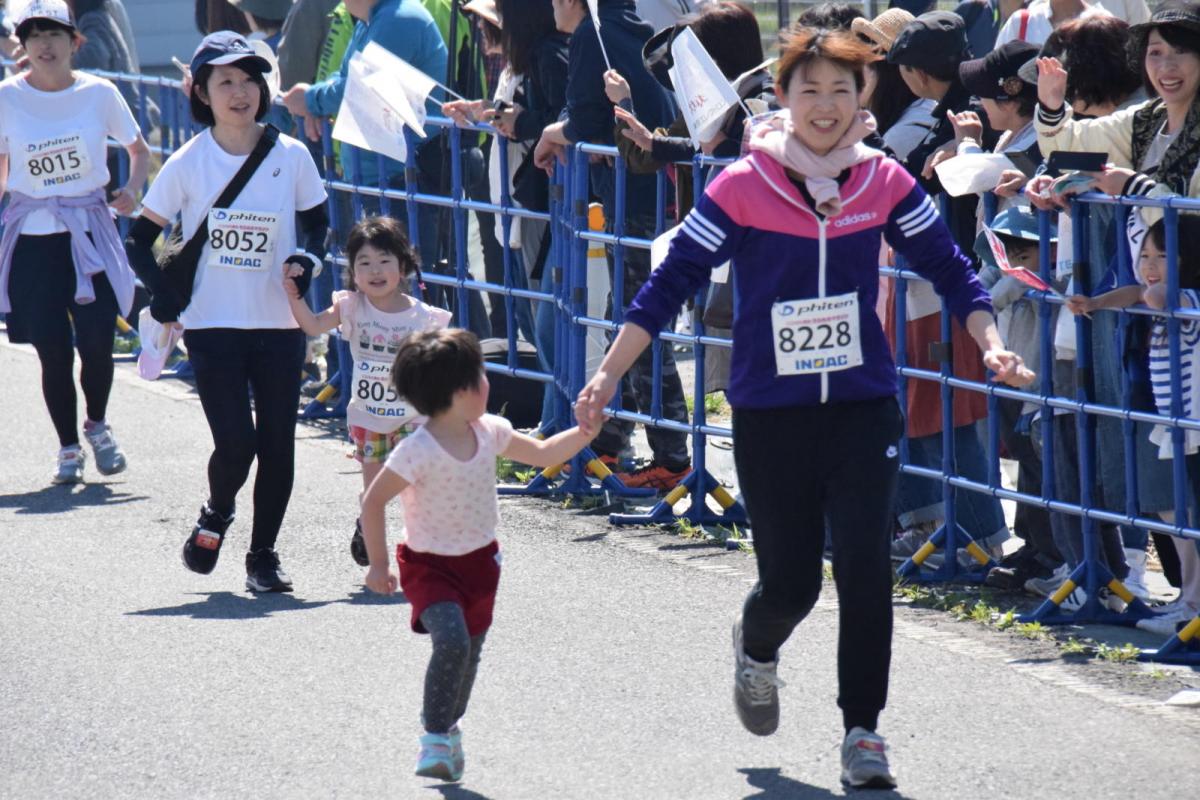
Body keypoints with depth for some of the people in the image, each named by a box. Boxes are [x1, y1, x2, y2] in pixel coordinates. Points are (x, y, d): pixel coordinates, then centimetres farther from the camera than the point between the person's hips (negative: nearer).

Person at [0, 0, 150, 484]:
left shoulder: (99, 94, -1)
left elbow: (139, 149, 12)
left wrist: (132, 190, -6)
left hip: (89, 231, 0)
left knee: (96, 342, -10)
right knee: (53, 352, -2)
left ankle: (97, 425, 19)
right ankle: (68, 448, 17)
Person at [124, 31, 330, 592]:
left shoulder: (291, 158, 0)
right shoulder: (188, 164, -3)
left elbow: (317, 222, 14)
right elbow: (139, 238, 4)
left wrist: (307, 258, -7)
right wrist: (161, 291, -11)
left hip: (279, 324, 2)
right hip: (212, 325, -2)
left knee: (277, 443, 3)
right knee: (235, 442, -11)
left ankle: (263, 554, 19)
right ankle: (215, 517, 21)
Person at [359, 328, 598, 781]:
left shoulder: (489, 433, -4)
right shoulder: (418, 451, -25)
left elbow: (541, 454, 11)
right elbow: (373, 502, -18)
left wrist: (582, 434, -5)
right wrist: (378, 564, -12)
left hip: (480, 560, 6)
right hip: (430, 566, -6)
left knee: (469, 653, 15)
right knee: (452, 642, -27)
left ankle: (447, 727, 40)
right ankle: (435, 739, -14)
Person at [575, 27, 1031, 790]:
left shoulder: (885, 183, -1)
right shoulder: (742, 188, -8)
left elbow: (949, 267, 6)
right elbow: (672, 281, -3)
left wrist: (991, 343, -9)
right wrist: (609, 374, -5)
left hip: (864, 409, 1)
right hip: (770, 415, -1)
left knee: (865, 567, -11)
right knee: (790, 582, 4)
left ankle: (863, 730, 2)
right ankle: (757, 648, 40)